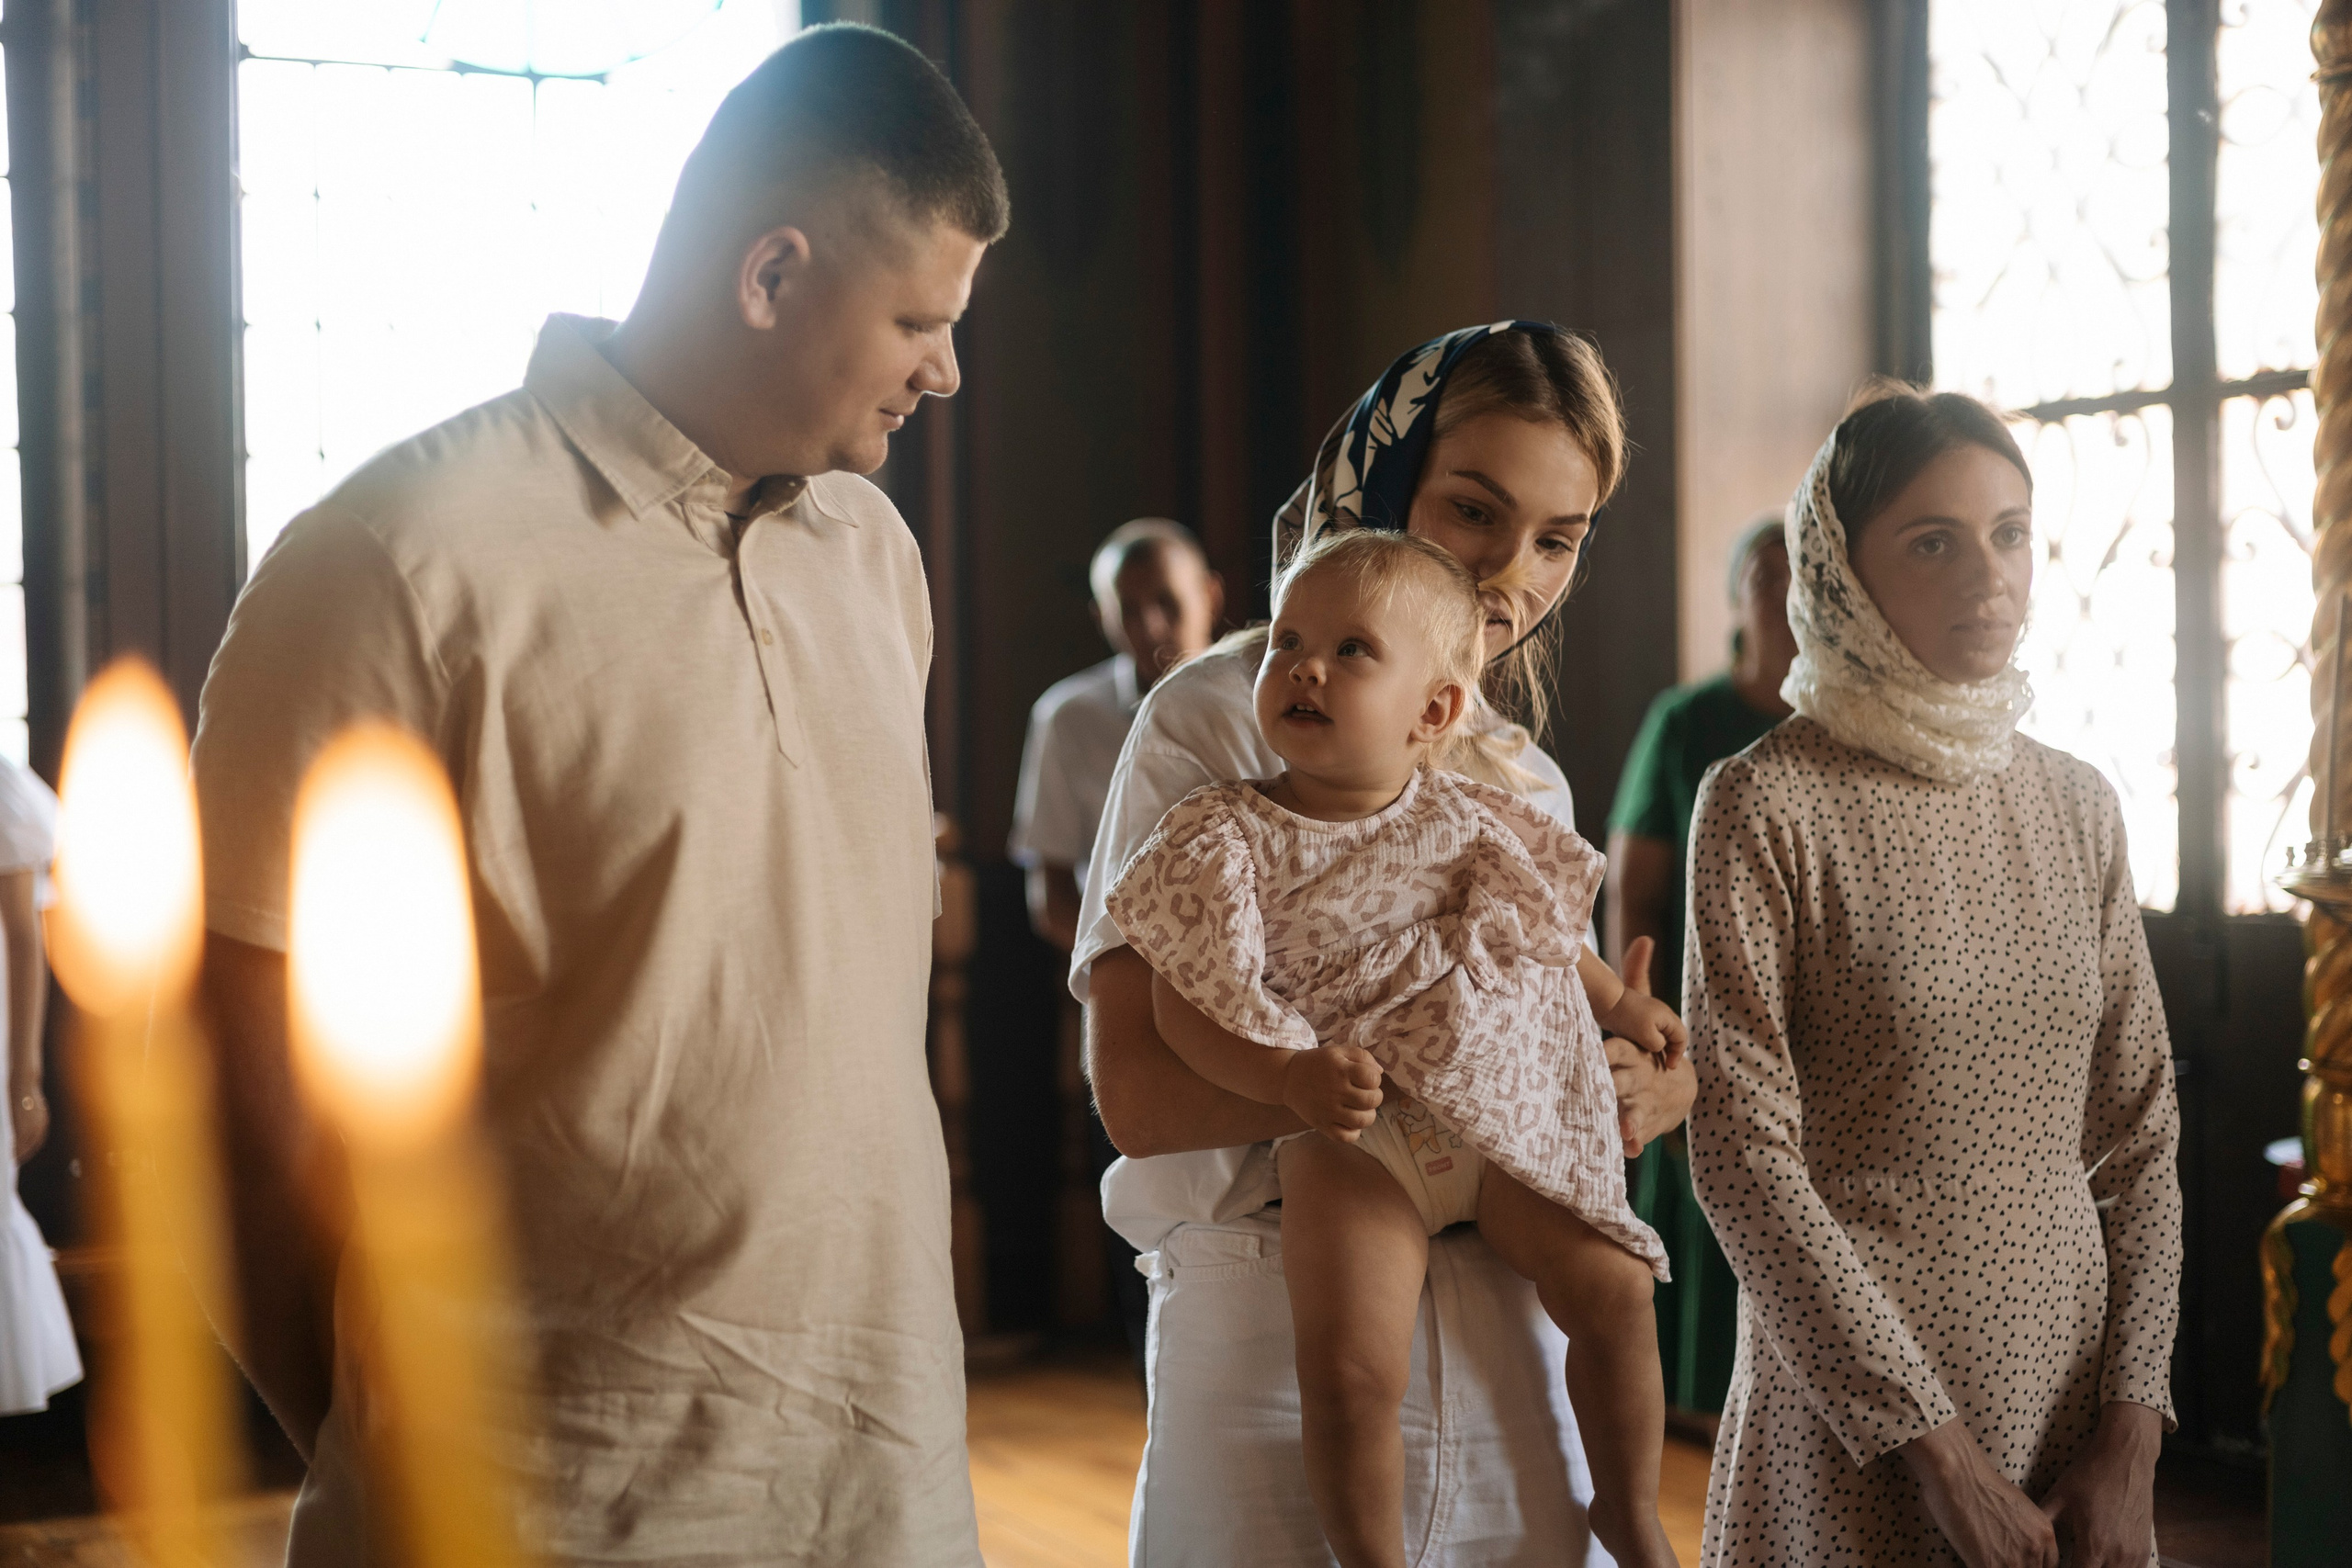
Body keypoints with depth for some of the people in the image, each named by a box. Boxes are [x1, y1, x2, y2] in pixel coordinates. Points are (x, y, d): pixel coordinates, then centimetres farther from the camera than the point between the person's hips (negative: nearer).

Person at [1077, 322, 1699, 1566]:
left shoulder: (1526, 783, 16)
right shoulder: (1217, 721, -3)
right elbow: (1138, 1090, -13)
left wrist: (1646, 1088, -6)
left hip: (1511, 1344, 5)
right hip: (1277, 1331, -5)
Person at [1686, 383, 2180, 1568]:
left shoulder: (2076, 806, 6)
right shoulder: (1767, 804, -10)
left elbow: (2138, 1129, 7)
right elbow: (1743, 1155, -13)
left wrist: (2132, 1429, -3)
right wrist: (1931, 1442, -14)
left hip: (2072, 1387, 5)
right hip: (1856, 1426, -4)